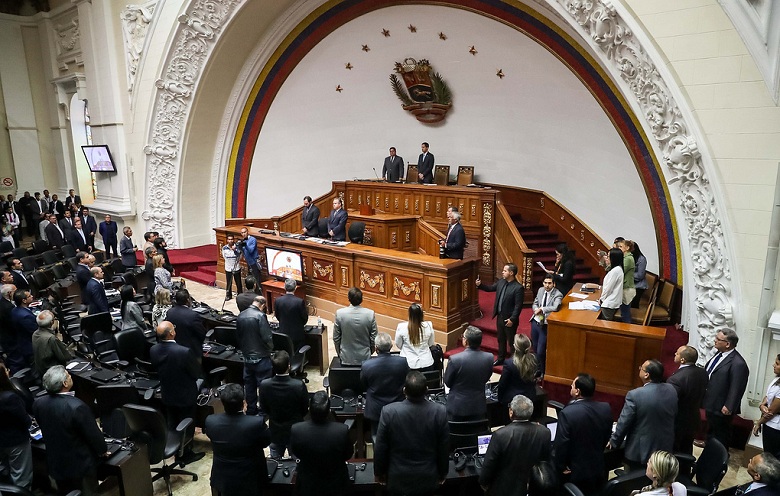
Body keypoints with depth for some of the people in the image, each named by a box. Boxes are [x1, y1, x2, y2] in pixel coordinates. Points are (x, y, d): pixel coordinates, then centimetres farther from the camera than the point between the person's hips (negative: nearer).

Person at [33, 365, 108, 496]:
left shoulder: (38, 404, -12)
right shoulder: (77, 406, -32)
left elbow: (45, 428, 5)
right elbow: (93, 433, -20)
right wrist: (103, 450, 0)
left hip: (55, 464, 6)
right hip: (80, 465, -6)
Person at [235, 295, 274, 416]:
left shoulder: (240, 316, 1)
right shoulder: (260, 316, -19)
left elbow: (238, 336, 10)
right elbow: (267, 337, -21)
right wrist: (270, 348, -2)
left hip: (247, 357, 6)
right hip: (261, 357, -6)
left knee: (249, 384, 17)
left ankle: (251, 410, 29)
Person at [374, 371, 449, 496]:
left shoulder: (389, 411, -23)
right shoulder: (440, 412, -20)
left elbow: (380, 448, -11)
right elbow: (444, 448, -6)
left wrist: (379, 472, 6)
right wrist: (442, 473, 10)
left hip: (398, 479, -1)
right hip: (428, 480, 1)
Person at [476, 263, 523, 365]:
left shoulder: (518, 287, -21)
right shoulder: (501, 281, 0)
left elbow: (518, 306, -21)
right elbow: (491, 288, 15)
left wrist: (512, 319, -21)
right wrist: (480, 285, -1)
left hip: (509, 319, -7)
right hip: (499, 316, 7)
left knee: (511, 341, 8)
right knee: (501, 339, 21)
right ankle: (501, 358, 37)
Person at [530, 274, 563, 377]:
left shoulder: (558, 295, -16)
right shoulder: (541, 290, 3)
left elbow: (556, 307, -35)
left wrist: (541, 309, -27)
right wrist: (536, 310, -9)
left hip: (545, 325, -6)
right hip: (535, 322, 6)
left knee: (540, 352, -2)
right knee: (534, 348, 18)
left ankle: (542, 373, 21)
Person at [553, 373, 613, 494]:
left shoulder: (568, 413, -28)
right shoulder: (605, 408, -10)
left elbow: (560, 444, -23)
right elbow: (606, 437, 5)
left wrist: (560, 466, -7)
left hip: (574, 472, -5)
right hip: (598, 469, 5)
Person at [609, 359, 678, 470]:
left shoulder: (635, 395, -24)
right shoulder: (671, 390, -8)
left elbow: (624, 423, -15)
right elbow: (673, 416, 6)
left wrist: (613, 442, 1)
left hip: (641, 451, -5)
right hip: (665, 448, 5)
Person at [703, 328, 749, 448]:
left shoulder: (738, 364, -27)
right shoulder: (719, 354, 1)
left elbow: (736, 389, -24)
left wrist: (729, 407, -20)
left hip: (721, 408, -9)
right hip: (711, 404, 9)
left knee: (720, 437, 12)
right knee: (711, 432, 28)